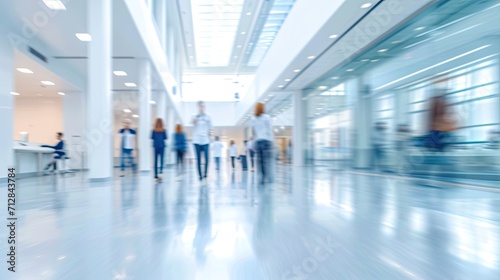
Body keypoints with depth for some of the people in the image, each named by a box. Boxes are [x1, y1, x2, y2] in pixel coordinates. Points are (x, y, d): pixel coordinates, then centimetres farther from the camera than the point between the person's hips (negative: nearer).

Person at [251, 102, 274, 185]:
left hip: (257, 141, 4)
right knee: (267, 160, -3)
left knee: (259, 161, 5)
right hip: (266, 141, -4)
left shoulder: (253, 119, 9)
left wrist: (255, 140, 13)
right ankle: (268, 177, -7)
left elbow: (253, 131, 7)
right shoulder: (266, 117, -2)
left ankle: (261, 178, 5)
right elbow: (270, 130, -4)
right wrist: (271, 141, 0)